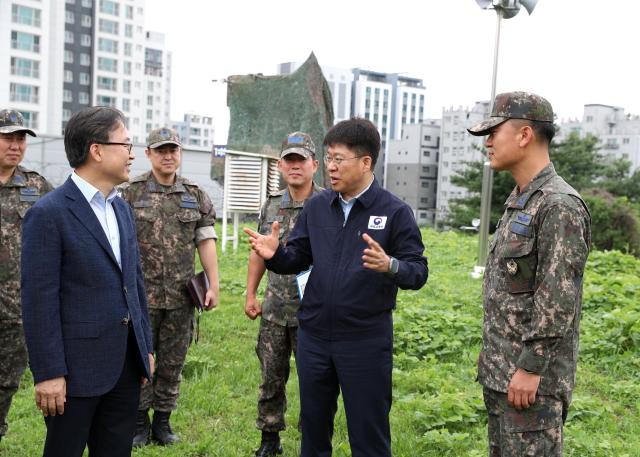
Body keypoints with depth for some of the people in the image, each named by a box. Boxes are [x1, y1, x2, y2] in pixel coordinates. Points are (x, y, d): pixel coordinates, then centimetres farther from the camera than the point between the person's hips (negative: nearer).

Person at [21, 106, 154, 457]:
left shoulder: (122, 208, 11)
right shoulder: (48, 213, -13)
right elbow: (39, 299, -15)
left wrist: (145, 347, 15)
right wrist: (49, 372, -16)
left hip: (126, 365, 7)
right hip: (77, 368, -7)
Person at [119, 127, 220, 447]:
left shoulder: (196, 195, 7)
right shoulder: (129, 193, 0)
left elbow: (206, 242, 6)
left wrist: (213, 285, 1)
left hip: (181, 296, 2)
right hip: (141, 294, -2)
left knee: (173, 363, 9)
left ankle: (163, 422, 24)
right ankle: (139, 424, 21)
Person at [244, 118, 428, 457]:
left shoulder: (395, 212, -8)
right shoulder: (316, 207, 5)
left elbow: (418, 272, -11)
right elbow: (298, 259, 8)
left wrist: (390, 266, -32)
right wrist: (275, 255, -14)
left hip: (366, 341, -4)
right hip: (313, 337, 4)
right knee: (313, 427, 19)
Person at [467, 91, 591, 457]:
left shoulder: (560, 205, -17)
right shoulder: (519, 202, 13)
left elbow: (558, 298, -22)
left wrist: (531, 368, -22)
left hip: (533, 373, -9)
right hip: (501, 370, 9)